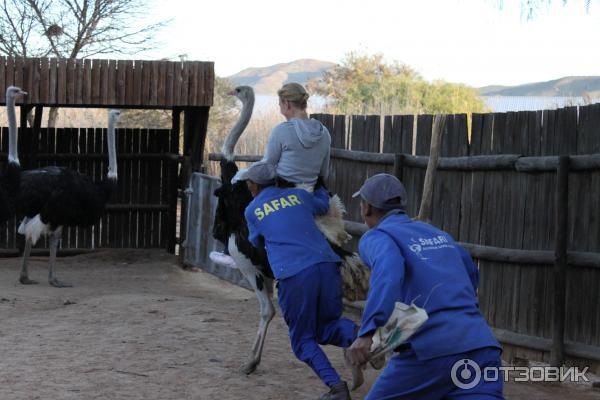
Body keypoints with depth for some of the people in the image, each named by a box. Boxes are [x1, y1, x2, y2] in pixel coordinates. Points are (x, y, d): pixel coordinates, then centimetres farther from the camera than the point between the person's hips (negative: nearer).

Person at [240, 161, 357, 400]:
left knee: (303, 339, 12)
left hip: (294, 275, -3)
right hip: (327, 265, 3)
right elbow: (324, 204, 45)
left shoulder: (252, 210, 16)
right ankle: (354, 333, -15)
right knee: (325, 328, 20)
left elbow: (256, 242, 35)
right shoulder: (299, 195, 23)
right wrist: (317, 185, 65)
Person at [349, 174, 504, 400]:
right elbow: (470, 272, 40)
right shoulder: (437, 233, 25)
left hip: (432, 350, -5)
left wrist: (369, 331, -30)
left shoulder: (376, 237, 5)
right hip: (482, 344, 5)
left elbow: (388, 272, -18)